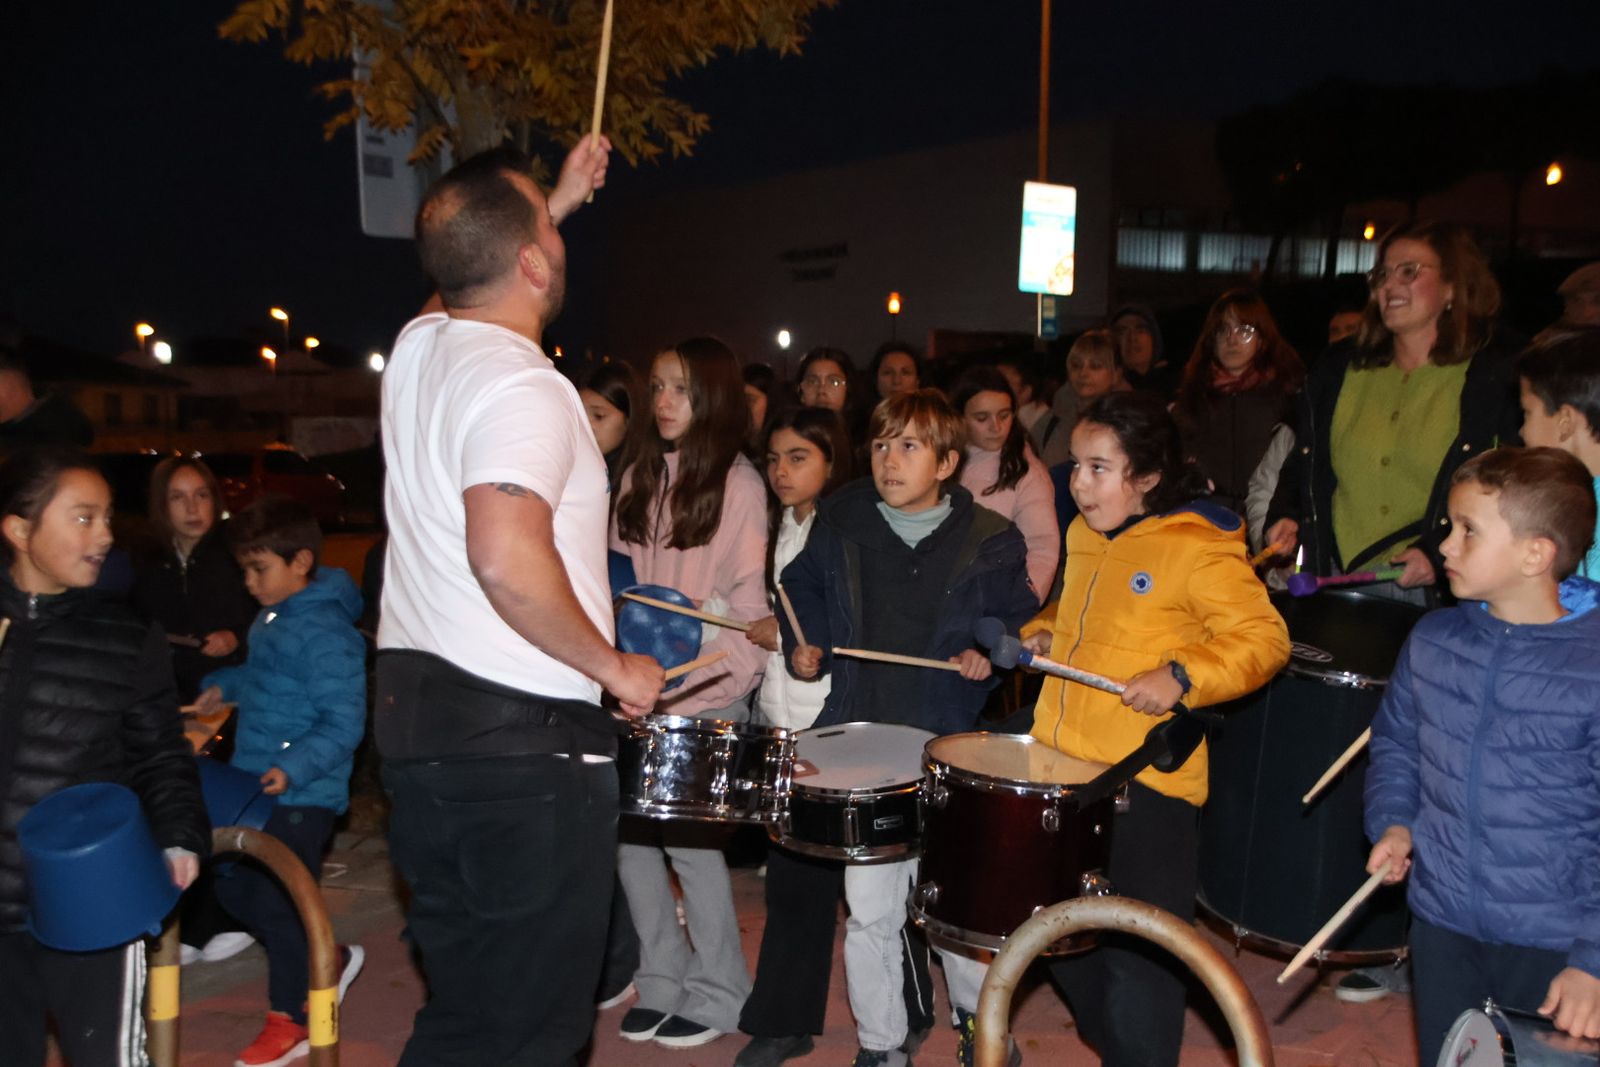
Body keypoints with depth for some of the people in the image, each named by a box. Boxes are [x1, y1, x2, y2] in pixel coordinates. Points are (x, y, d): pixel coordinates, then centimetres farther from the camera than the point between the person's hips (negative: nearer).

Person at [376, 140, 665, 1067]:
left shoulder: (417, 348, 9)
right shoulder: (522, 387, -18)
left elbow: (484, 280, 34)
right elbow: (508, 560, -30)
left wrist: (556, 202, 35)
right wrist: (614, 667, -17)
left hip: (416, 711, 9)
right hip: (524, 737, -9)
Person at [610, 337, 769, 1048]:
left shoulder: (738, 483, -4)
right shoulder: (639, 476, 12)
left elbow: (752, 601, -5)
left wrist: (697, 612, -19)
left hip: (708, 690, -5)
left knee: (686, 834, -3)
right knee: (628, 828, 6)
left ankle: (718, 990, 16)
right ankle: (661, 978, 25)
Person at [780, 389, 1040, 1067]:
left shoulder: (990, 541, -3)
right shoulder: (839, 522, 2)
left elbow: (1018, 624, 9)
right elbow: (803, 587, 19)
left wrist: (990, 655, -9)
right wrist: (805, 645, 3)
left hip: (952, 740, -1)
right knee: (869, 909, 5)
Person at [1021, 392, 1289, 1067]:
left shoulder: (1198, 549, -14)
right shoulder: (1084, 535, 10)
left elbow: (1263, 640, -16)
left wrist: (1182, 676, -27)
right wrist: (1043, 633, 7)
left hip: (1145, 781, -8)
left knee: (1138, 955, 2)